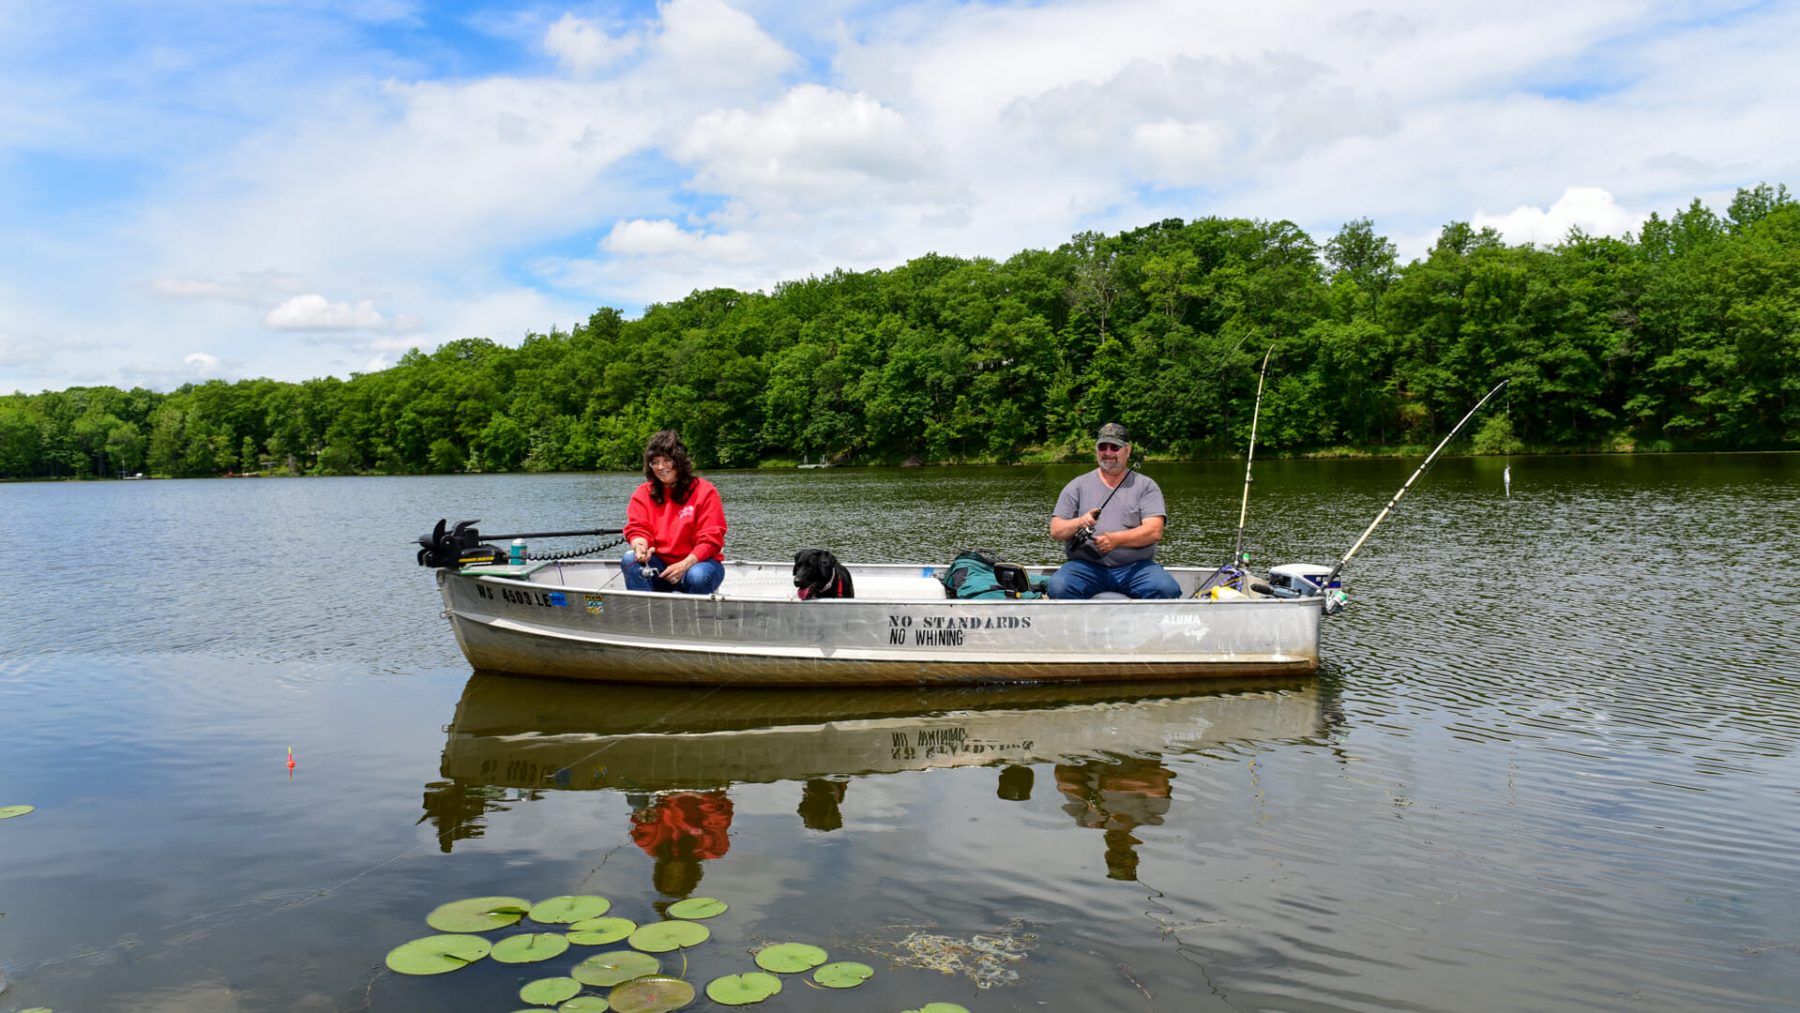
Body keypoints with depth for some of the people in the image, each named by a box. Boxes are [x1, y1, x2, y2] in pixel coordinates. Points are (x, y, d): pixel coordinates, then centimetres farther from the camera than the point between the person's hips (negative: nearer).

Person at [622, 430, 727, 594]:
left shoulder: (704, 491, -6)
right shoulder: (643, 493, 5)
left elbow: (711, 540, -11)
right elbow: (637, 528, -3)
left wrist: (684, 565, -24)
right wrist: (640, 546, -28)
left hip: (697, 562, -3)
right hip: (659, 564, 3)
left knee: (698, 577, -36)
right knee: (630, 559, -25)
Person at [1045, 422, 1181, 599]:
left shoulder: (1145, 485, 10)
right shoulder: (1077, 486, 13)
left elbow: (1155, 531, -4)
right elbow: (1055, 531, 6)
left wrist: (1116, 539, -19)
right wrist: (1079, 523, -16)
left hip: (1136, 566, 0)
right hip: (1086, 565, 0)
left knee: (1167, 589, -29)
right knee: (1058, 587, -31)